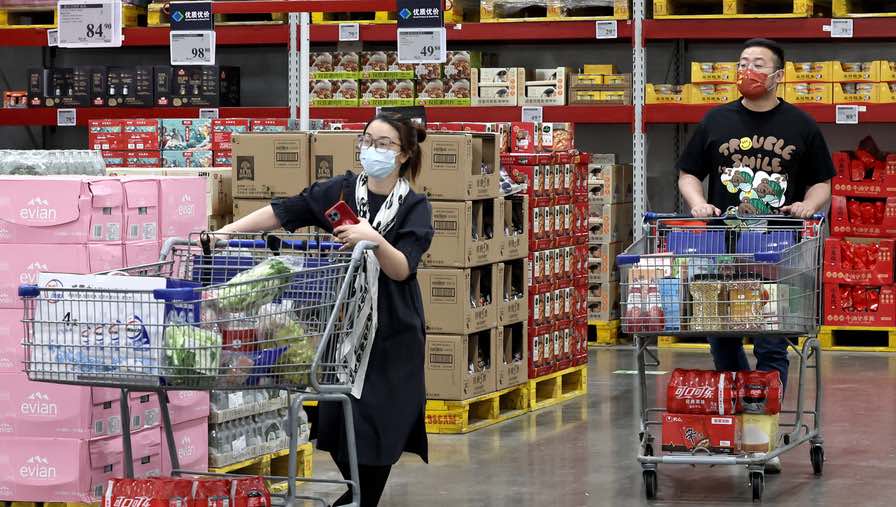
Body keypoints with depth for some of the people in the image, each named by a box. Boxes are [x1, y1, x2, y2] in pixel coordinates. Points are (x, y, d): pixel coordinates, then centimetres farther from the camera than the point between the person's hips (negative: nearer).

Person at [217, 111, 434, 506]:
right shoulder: (340, 191, 2)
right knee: (335, 419, 7)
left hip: (392, 332, -3)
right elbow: (282, 212, -4)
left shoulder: (414, 207, -5)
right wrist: (227, 231, -13)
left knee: (377, 423, -2)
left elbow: (401, 269, -15)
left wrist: (375, 240, -34)